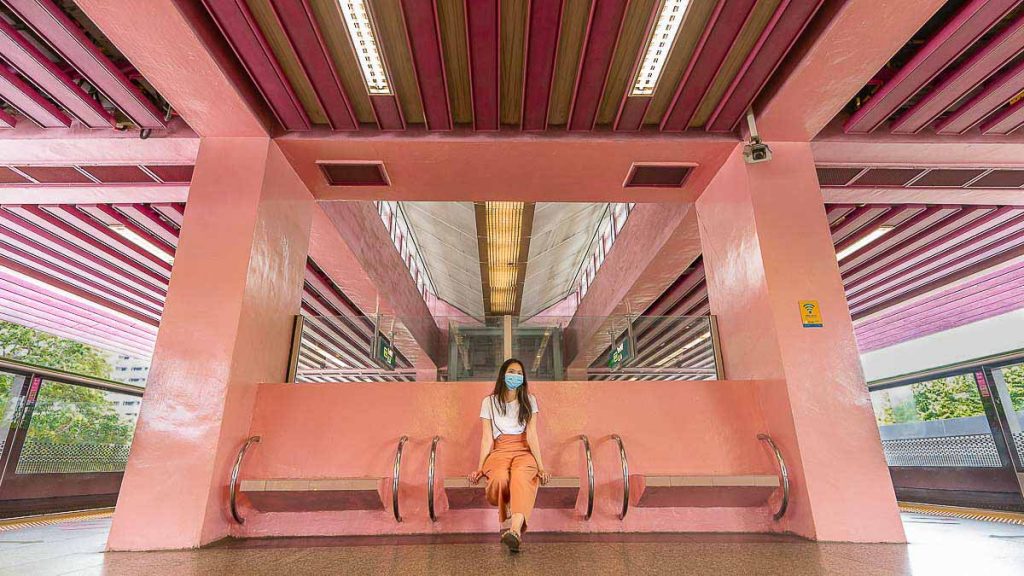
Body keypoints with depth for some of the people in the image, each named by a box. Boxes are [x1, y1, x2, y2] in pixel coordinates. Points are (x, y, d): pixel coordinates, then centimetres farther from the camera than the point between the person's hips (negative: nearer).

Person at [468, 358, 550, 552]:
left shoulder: (529, 401, 9)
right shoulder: (489, 402, 8)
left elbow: (532, 435, 0)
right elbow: (487, 438, 2)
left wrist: (541, 466, -10)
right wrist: (480, 468, -8)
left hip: (524, 451, 0)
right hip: (499, 451, 0)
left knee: (521, 475, -36)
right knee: (500, 477, -35)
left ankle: (515, 529, -52)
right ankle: (506, 507, -6)